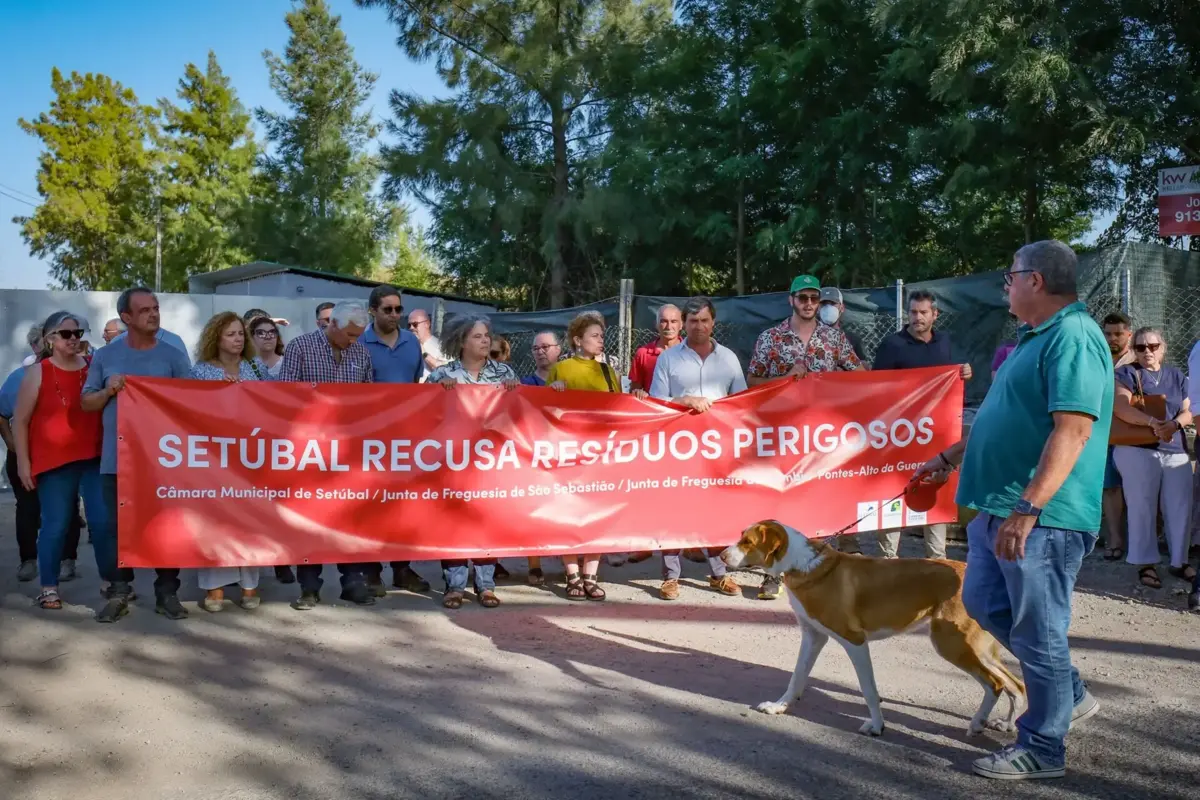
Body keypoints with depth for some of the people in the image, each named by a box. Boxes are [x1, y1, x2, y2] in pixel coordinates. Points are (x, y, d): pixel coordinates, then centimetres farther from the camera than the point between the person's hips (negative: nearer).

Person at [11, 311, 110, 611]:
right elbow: (20, 421, 1)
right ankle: (49, 587, 15)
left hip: (95, 457, 2)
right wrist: (22, 461, -3)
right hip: (54, 461, -2)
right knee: (56, 524, 2)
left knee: (104, 520, -1)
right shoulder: (38, 373, -1)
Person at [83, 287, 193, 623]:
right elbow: (86, 402, 10)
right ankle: (118, 593, 17)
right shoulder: (105, 355, 7)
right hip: (116, 459, 2)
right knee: (117, 527, 7)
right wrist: (109, 391, -8)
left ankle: (167, 592, 13)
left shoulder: (174, 356, 1)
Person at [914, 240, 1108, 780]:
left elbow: (1072, 430, -26)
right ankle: (1069, 695, 34)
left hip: (1042, 517, -10)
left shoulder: (1072, 337, -16)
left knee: (1038, 630, 2)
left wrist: (1028, 508, -30)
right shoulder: (1036, 337, 17)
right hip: (999, 509, 11)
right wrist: (949, 458, 29)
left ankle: (1041, 748, 18)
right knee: (984, 603, 19)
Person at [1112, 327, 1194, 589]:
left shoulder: (1177, 377, 16)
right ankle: (1145, 563, 6)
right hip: (1137, 449, -4)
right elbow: (1120, 406, -12)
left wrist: (1175, 424, -14)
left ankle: (1179, 561, 18)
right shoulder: (1126, 373, 3)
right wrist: (1152, 422, -27)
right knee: (1143, 507, -1)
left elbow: (1189, 410, 9)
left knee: (1180, 508, 5)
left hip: (1176, 451, 4)